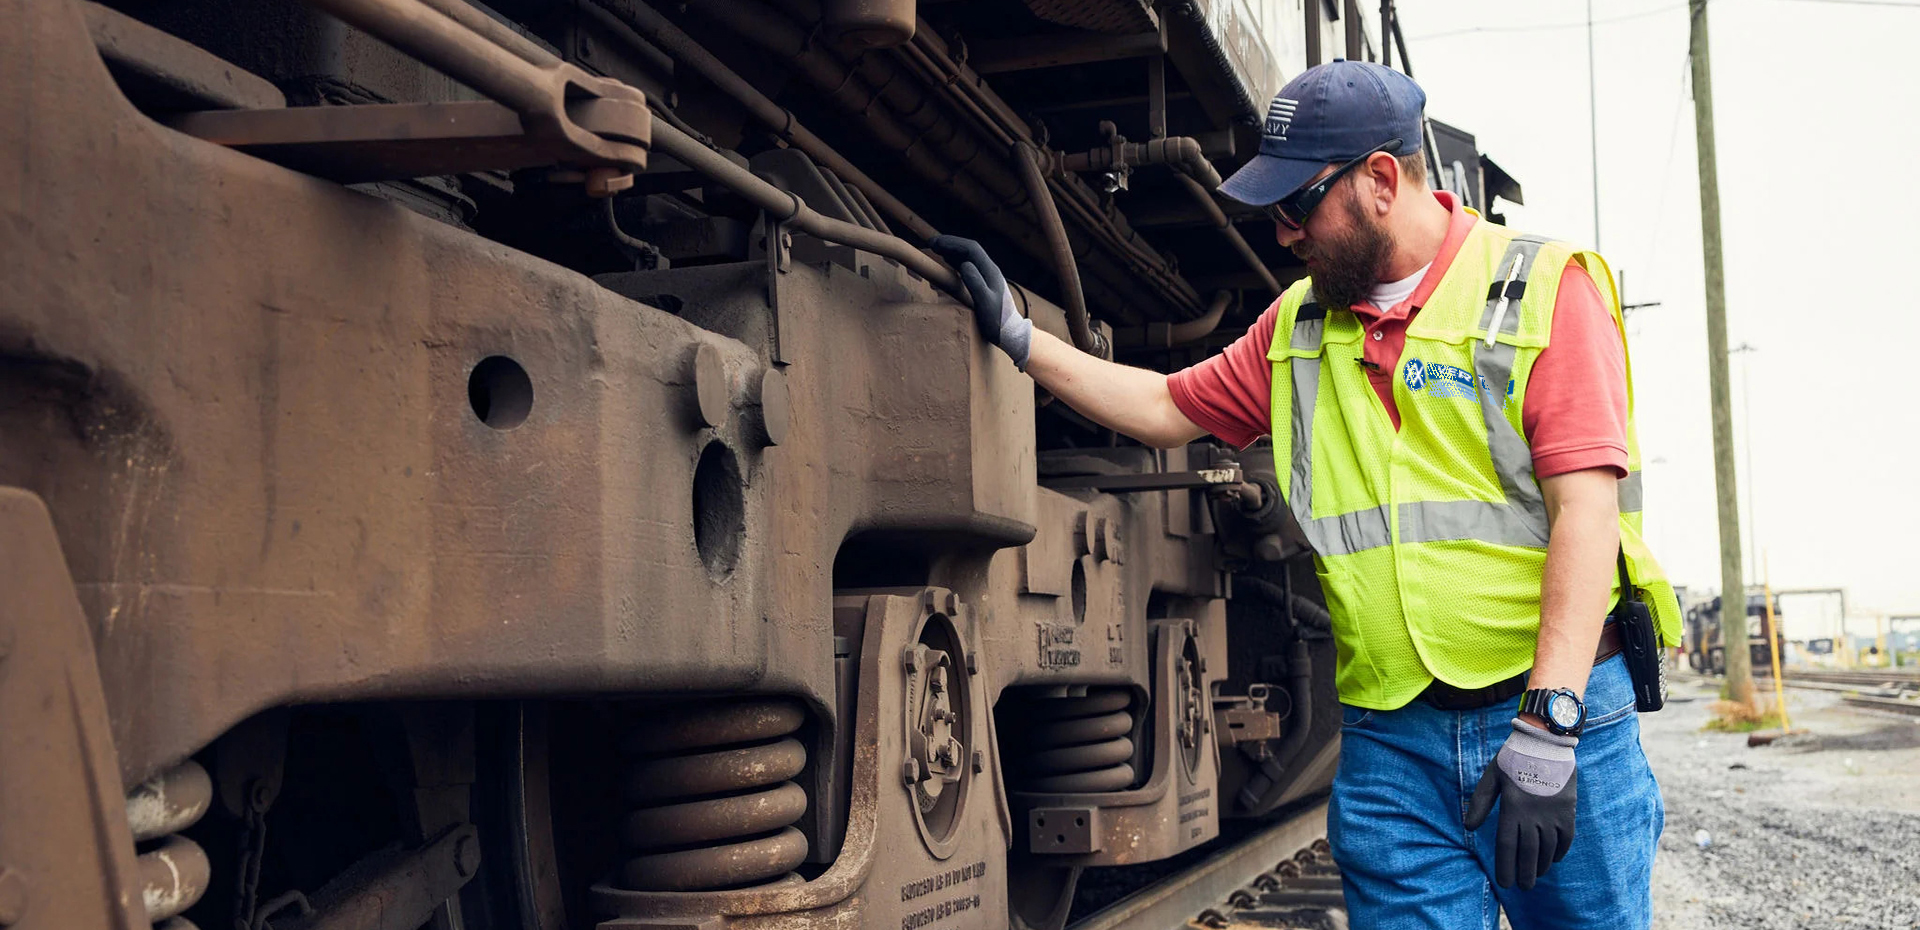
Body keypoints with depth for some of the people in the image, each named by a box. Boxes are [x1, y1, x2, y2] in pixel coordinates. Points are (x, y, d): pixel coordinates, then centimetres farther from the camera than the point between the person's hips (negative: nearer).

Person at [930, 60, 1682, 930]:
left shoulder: (1542, 287, -4)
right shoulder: (1301, 323, 14)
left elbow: (1586, 507, -12)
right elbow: (1169, 408, 24)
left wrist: (1548, 727, -19)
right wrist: (1017, 337, 16)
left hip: (1556, 714, -4)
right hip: (1388, 744, 4)